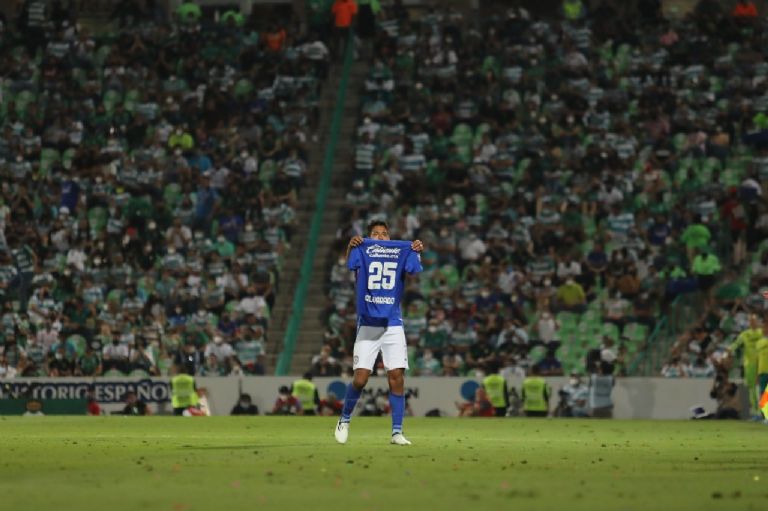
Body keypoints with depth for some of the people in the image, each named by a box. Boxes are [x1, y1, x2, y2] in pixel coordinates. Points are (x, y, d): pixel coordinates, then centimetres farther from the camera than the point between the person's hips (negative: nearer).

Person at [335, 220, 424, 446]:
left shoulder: (400, 253, 8)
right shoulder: (362, 252, 4)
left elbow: (416, 271, -8)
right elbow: (348, 264, -16)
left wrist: (417, 253, -25)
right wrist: (351, 246, -34)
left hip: (393, 325, 1)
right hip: (367, 324, -1)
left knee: (397, 376, -8)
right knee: (360, 378, -7)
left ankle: (397, 431, -2)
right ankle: (344, 420, 17)